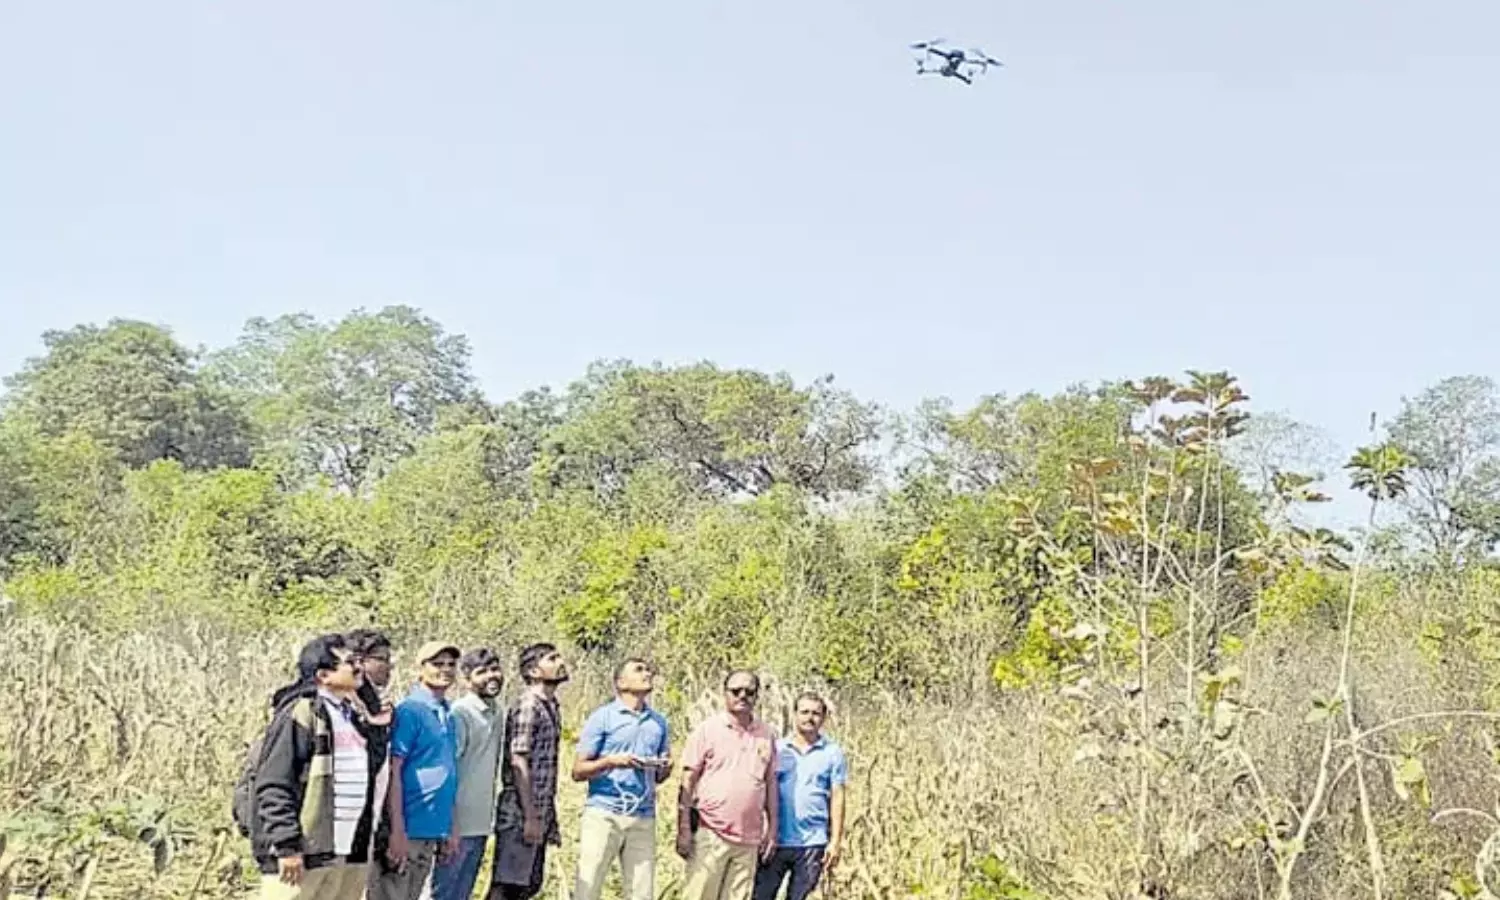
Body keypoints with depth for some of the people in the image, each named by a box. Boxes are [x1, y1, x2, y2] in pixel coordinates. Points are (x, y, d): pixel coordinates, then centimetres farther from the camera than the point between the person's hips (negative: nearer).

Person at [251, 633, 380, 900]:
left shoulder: (351, 715, 17)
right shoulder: (300, 713, -9)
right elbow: (273, 786, -15)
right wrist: (287, 846, -19)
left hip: (349, 855, 8)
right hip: (304, 855, -8)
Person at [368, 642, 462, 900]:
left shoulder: (448, 715, 13)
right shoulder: (409, 710, -10)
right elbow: (392, 772, -14)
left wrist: (449, 829, 16)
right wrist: (397, 831, -19)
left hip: (432, 832, 8)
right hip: (407, 829, -8)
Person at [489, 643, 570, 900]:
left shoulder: (550, 707, 15)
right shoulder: (527, 706, -12)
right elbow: (518, 763, -18)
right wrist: (530, 817, -20)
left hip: (540, 814, 9)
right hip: (520, 815, -9)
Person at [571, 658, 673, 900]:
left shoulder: (658, 723, 14)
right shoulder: (602, 717, 1)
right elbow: (578, 770, -1)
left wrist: (665, 768, -1)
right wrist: (611, 761, -17)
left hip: (644, 818, 4)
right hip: (603, 814, -4)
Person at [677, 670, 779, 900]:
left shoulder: (766, 735, 11)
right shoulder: (707, 729, 0)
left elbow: (771, 783, 16)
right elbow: (688, 782, -2)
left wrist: (772, 829, 12)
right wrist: (683, 829, -7)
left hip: (749, 838, 3)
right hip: (710, 833, -3)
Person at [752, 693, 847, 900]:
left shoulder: (833, 753, 3)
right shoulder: (777, 749, 5)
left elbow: (837, 798, 2)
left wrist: (836, 841, -3)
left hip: (812, 843, -1)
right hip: (776, 840, 1)